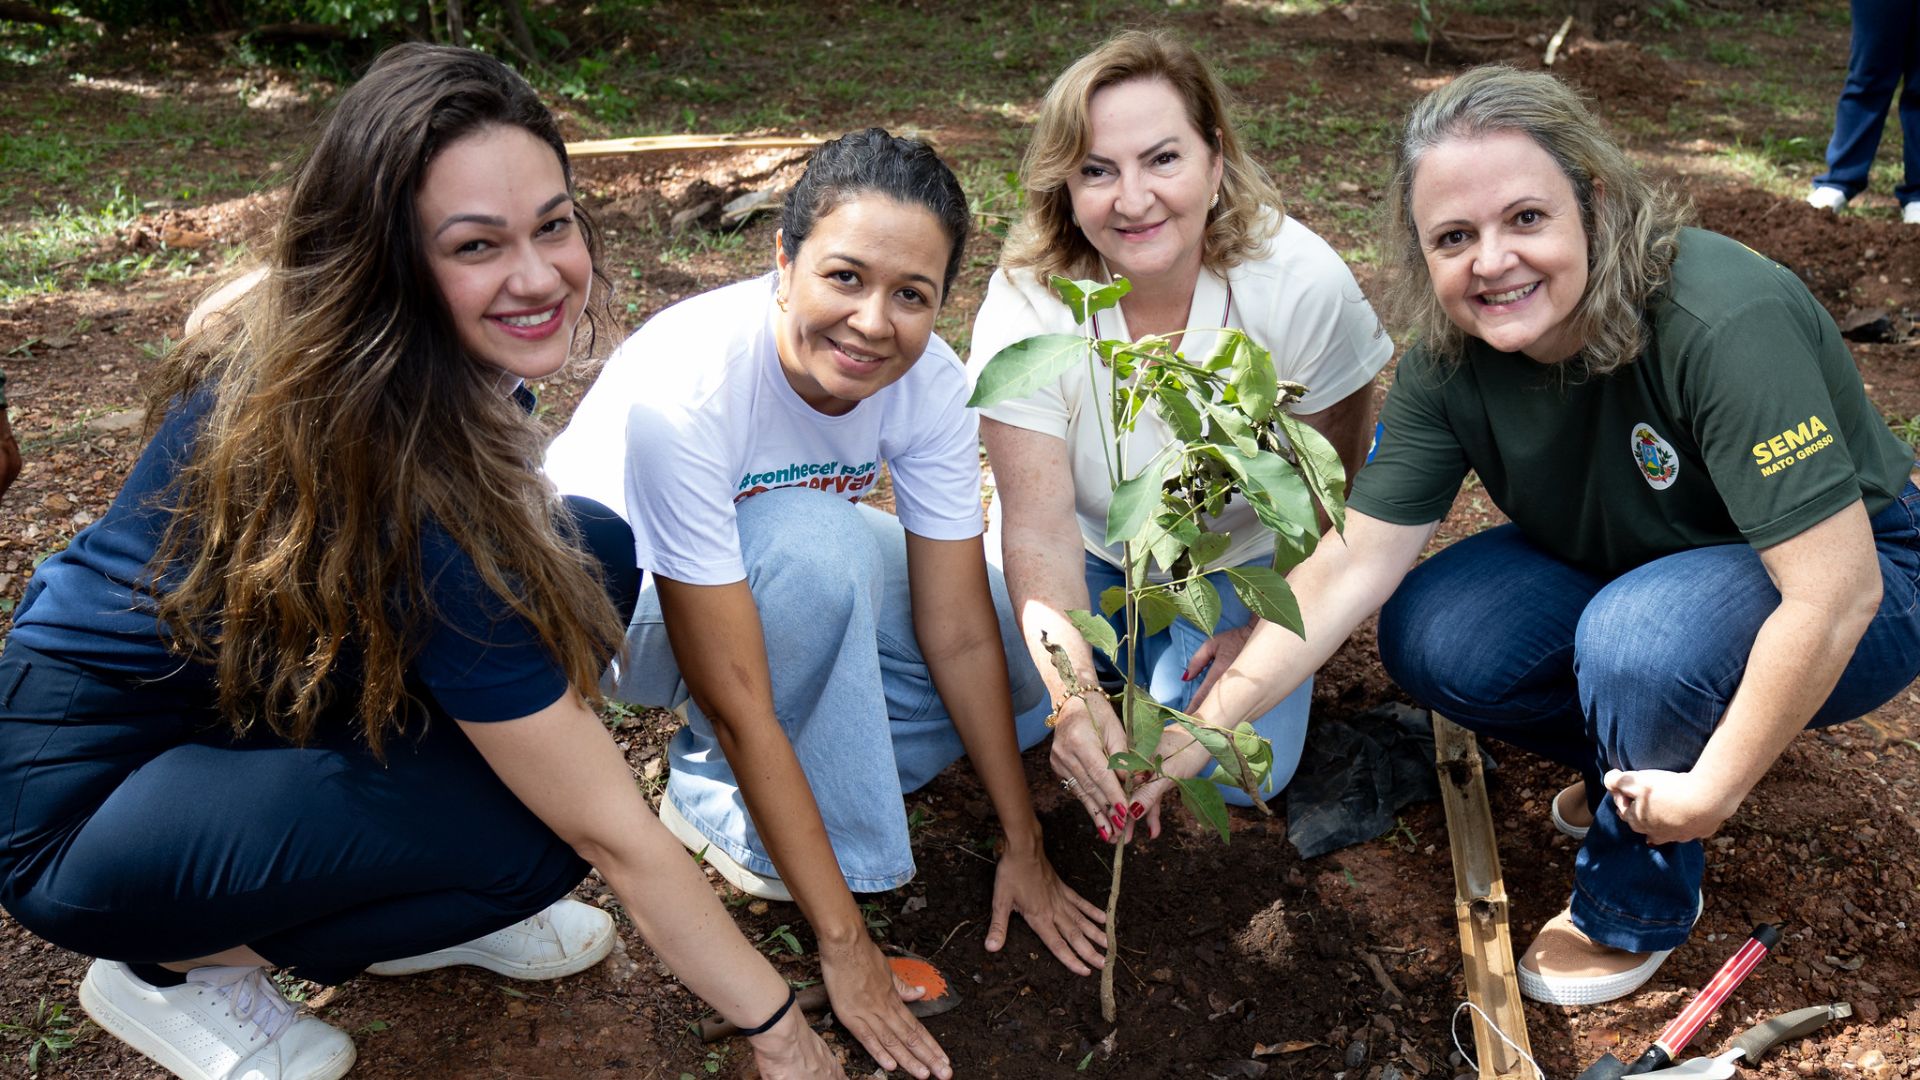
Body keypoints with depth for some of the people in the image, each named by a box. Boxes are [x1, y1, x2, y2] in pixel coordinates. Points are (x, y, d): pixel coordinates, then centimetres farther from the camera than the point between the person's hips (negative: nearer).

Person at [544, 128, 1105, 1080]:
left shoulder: (931, 383, -22)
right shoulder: (683, 389, -38)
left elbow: (959, 636, -15)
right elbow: (735, 701, -36)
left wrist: (1023, 847, -13)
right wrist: (843, 944, -33)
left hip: (794, 578, 6)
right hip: (618, 600, -5)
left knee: (1025, 661, -10)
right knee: (814, 540, -36)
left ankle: (737, 787, -2)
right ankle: (720, 798, -14)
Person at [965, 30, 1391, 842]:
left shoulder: (1303, 282, -28)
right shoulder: (1029, 296, -27)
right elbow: (1039, 524, -30)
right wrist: (1074, 693, -43)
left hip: (1241, 556, 0)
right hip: (1090, 548, 1)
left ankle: (1186, 653, 19)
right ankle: (1121, 652, 16)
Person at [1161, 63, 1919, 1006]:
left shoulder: (1725, 322, -34)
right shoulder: (1450, 357, -17)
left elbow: (1834, 592, -33)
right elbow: (1352, 564, -18)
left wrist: (1713, 788, -26)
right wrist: (1202, 724, -27)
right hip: (1633, 564, 5)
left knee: (1637, 634, -34)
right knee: (1429, 638, -17)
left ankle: (1635, 910, -5)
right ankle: (1637, 759, 11)